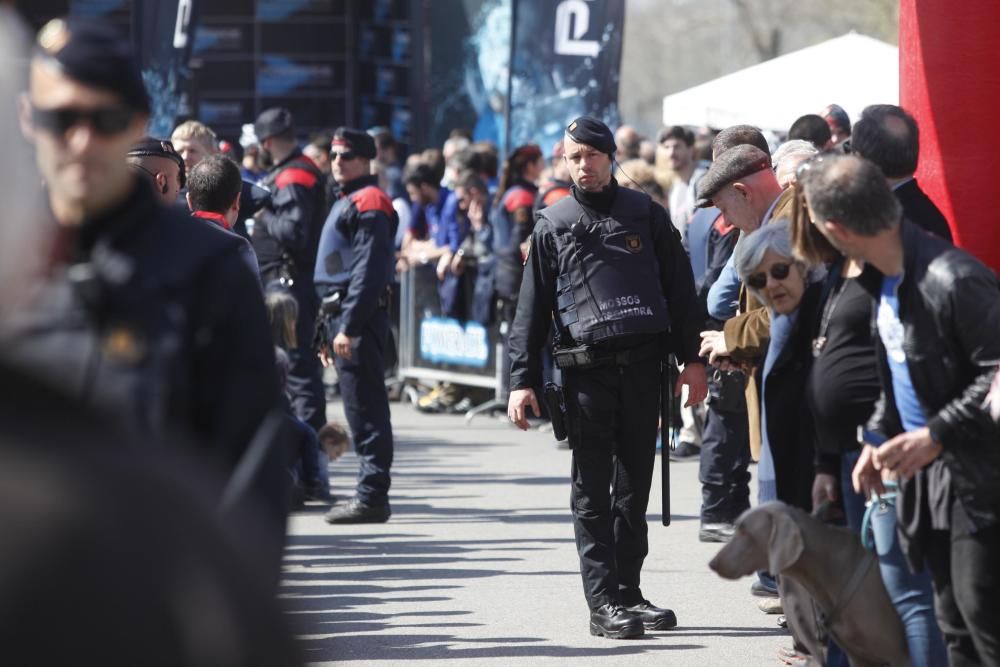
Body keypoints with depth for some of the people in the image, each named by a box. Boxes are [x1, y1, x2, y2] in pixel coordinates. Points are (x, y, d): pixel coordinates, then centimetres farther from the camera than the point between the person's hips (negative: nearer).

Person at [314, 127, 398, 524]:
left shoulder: (369, 203, -11)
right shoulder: (346, 203, 21)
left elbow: (368, 271, -20)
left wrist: (349, 328, -24)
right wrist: (330, 330, 23)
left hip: (359, 318, -10)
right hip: (342, 318, 10)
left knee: (364, 409, -10)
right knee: (363, 407, 12)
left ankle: (372, 497, -11)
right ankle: (370, 494, 16)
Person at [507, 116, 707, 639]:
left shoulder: (645, 214, 9)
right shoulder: (552, 225, 7)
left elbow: (679, 289, 10)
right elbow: (531, 308, 6)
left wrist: (692, 358, 4)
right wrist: (522, 380, -1)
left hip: (643, 365, 2)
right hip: (587, 370, -2)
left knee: (634, 488, 7)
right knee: (593, 493, -3)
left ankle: (628, 593, 15)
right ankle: (603, 604, -3)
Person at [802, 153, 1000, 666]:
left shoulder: (952, 279, -25)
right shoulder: (882, 279, 6)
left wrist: (936, 436, -23)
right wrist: (879, 436, 9)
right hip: (929, 476, 9)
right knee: (954, 623, 14)